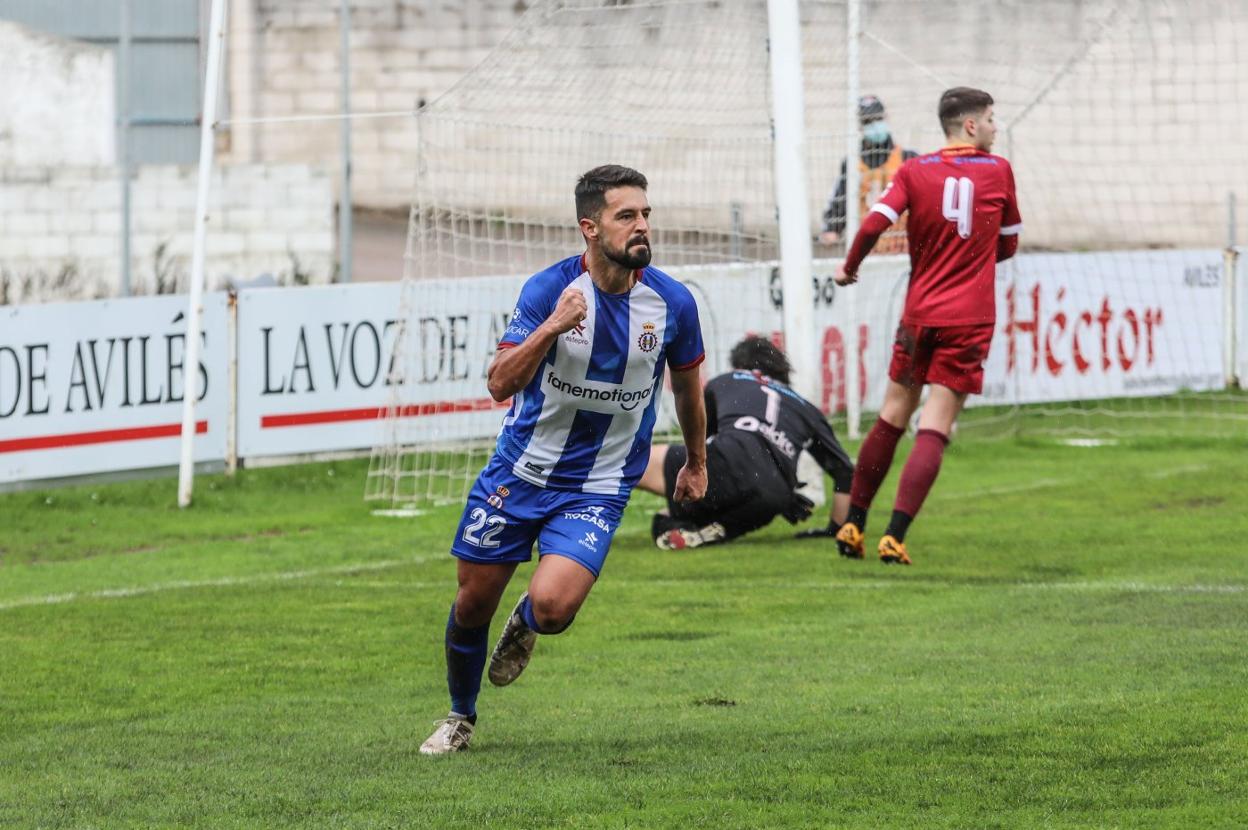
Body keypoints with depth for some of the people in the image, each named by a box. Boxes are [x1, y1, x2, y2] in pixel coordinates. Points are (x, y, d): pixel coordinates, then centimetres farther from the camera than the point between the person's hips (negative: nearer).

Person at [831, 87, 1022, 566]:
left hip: (920, 311, 2)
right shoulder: (998, 171, 2)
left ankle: (853, 526, 20)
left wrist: (849, 268, 6)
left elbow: (874, 224, -11)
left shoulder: (915, 171, 2)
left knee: (891, 419, 16)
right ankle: (894, 536, -16)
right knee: (934, 431, -6)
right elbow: (1008, 245, 12)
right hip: (970, 319, -2)